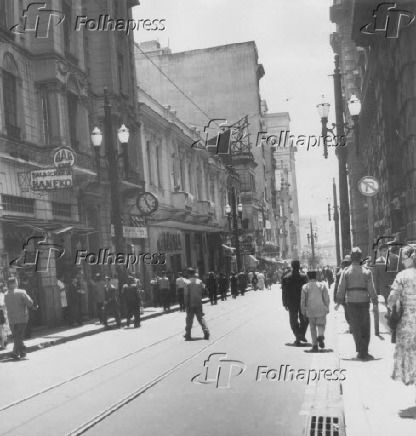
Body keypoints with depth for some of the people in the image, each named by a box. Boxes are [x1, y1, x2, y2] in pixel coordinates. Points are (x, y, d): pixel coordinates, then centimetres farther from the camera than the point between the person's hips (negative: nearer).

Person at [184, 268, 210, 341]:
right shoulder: (199, 281, 4)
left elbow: (186, 294, -13)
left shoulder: (188, 282, -11)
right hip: (199, 303, 4)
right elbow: (201, 292, 7)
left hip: (190, 304, -4)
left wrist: (186, 305, -10)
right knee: (201, 318, 12)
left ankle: (188, 335, 9)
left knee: (189, 320, 5)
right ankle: (206, 332, 1)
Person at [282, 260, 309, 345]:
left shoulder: (286, 278, -3)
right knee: (304, 319, 16)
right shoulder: (304, 276, -7)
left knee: (294, 321, 8)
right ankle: (302, 334, 2)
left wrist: (285, 303, 5)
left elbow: (284, 292, -1)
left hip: (291, 303, 1)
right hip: (302, 302, -1)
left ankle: (297, 337, 0)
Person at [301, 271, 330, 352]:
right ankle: (320, 336, -21)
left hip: (310, 311, 0)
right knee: (321, 325, 10)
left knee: (312, 328, 8)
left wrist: (303, 312, 8)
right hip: (321, 310, 0)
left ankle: (315, 346, 3)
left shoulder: (305, 287, 1)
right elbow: (326, 298, 1)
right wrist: (327, 309, 11)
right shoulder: (322, 285, 2)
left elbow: (302, 300, 1)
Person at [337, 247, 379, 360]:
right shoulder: (367, 272, -2)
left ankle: (361, 352, 4)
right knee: (365, 327, 11)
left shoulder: (346, 272, -3)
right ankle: (364, 352, 11)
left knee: (355, 327, 8)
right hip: (364, 300, 0)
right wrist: (375, 301, 5)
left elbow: (341, 288, -4)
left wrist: (340, 300, 5)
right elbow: (371, 289, -3)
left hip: (351, 301, 0)